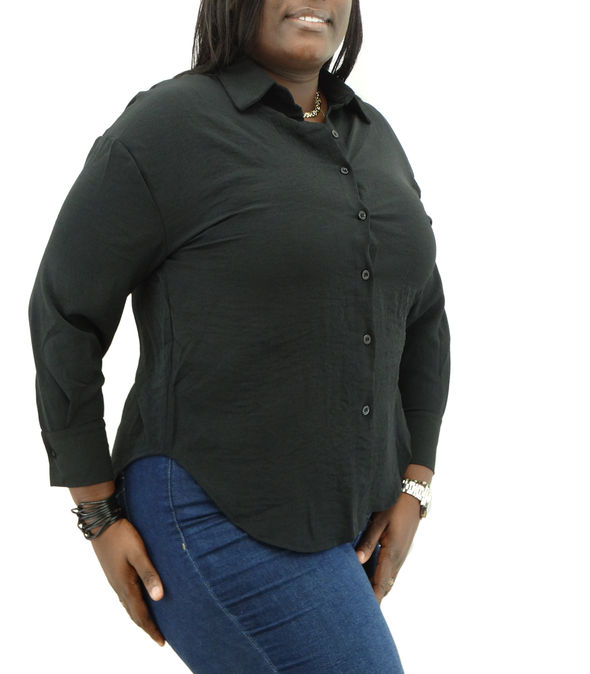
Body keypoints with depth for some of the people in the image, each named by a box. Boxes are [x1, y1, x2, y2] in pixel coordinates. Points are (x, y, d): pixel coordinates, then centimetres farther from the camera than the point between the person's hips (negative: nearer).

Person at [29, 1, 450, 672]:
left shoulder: (370, 139, 8)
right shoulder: (162, 131, -13)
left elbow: (420, 315, 14)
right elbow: (64, 314, -8)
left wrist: (412, 489, 5)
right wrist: (100, 516, -8)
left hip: (339, 515, 8)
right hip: (213, 515, -8)